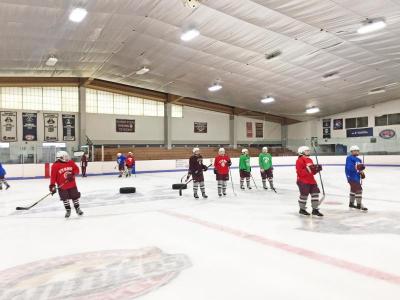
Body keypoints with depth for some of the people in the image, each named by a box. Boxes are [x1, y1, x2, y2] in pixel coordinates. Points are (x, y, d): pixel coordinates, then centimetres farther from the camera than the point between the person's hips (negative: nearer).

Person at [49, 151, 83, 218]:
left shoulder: (71, 163, -2)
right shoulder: (55, 166, -12)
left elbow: (76, 169, 5)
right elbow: (53, 176, -11)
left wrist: (73, 174, -13)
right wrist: (52, 185, -13)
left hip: (72, 184, 3)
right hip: (62, 186, -3)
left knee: (75, 197, 10)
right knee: (65, 199, 5)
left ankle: (77, 209, 27)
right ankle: (68, 210, 24)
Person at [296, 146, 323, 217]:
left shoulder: (310, 160, 16)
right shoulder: (299, 161, -12)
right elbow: (300, 172, -19)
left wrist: (317, 169, 3)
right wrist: (308, 169, -28)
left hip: (311, 180, 8)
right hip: (303, 181, -8)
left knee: (315, 193, 4)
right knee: (304, 194, -3)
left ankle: (315, 209, 13)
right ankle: (302, 209, 16)